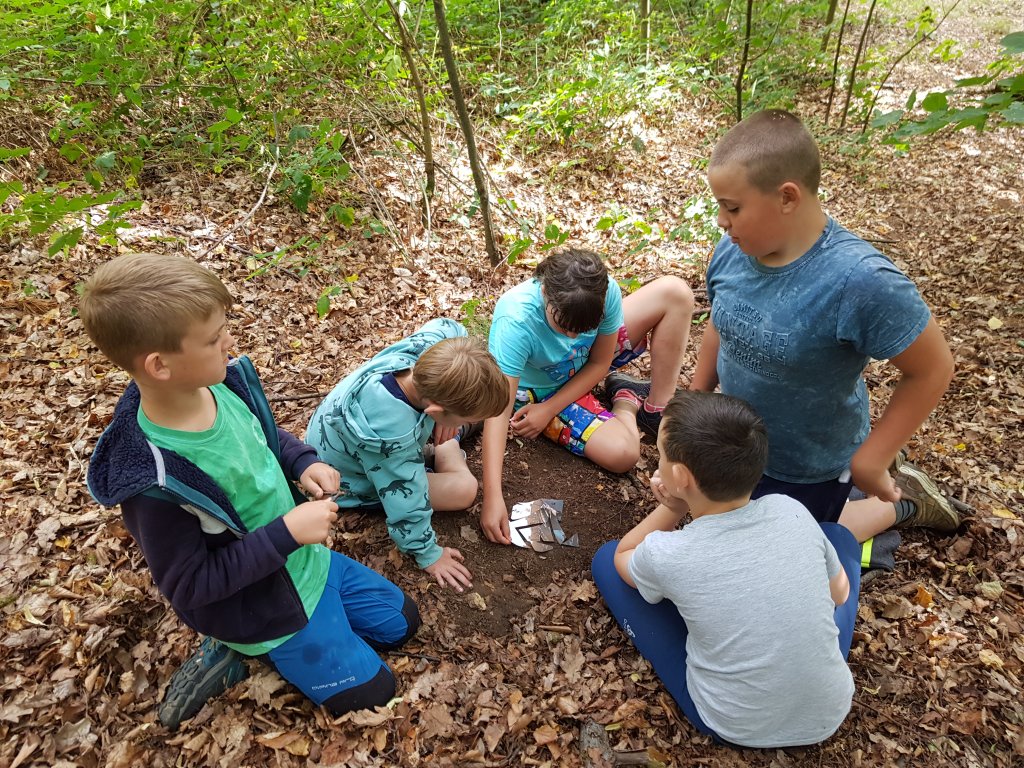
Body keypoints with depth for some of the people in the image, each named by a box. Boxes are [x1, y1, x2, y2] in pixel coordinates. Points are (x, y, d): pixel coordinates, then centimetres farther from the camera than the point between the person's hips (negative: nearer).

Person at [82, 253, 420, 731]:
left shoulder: (225, 381, -15)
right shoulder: (155, 483, -34)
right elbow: (189, 585, -24)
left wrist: (305, 463, -13)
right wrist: (287, 532, -29)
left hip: (306, 559, 7)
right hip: (263, 607, -6)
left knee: (400, 623, 22)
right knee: (371, 692, 7)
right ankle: (242, 652, 14)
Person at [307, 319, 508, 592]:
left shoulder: (425, 350, -32)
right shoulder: (391, 432, -47)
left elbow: (451, 328, -8)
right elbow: (405, 499, -31)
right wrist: (428, 553, -12)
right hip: (352, 480, -6)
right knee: (463, 489, -14)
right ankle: (444, 452, 13)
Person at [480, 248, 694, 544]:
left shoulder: (606, 292, -28)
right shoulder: (516, 321, -39)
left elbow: (600, 363, -12)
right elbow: (499, 408, -41)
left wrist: (549, 410, -22)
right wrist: (493, 497, -46)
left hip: (586, 369, 4)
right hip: (542, 390, -4)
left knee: (675, 292, -13)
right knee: (621, 453, -27)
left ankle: (657, 408, -1)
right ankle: (625, 400, 8)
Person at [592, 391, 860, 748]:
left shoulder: (665, 554, -25)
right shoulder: (791, 511, -17)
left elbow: (623, 557, 1)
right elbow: (840, 594, 4)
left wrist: (673, 509, -8)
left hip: (734, 728, -2)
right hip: (829, 712, 3)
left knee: (607, 559, 4)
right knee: (838, 534, 18)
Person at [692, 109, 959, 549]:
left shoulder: (860, 281, -35)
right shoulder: (733, 250, -16)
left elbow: (931, 370, -23)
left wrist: (867, 463, -20)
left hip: (807, 468, -6)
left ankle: (899, 502, 33)